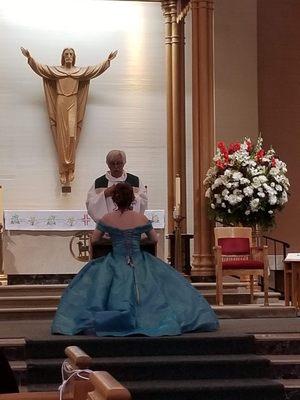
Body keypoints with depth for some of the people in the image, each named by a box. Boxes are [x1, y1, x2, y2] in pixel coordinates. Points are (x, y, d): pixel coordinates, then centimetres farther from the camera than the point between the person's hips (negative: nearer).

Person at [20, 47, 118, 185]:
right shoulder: (55, 70, 10)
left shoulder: (80, 71, 12)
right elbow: (39, 67, 5)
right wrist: (29, 58, -6)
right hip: (60, 104, 0)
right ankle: (63, 171, -4)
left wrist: (108, 60, 2)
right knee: (61, 137, -4)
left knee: (72, 135, -10)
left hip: (73, 104, 0)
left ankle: (70, 169, -7)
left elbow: (97, 69, 9)